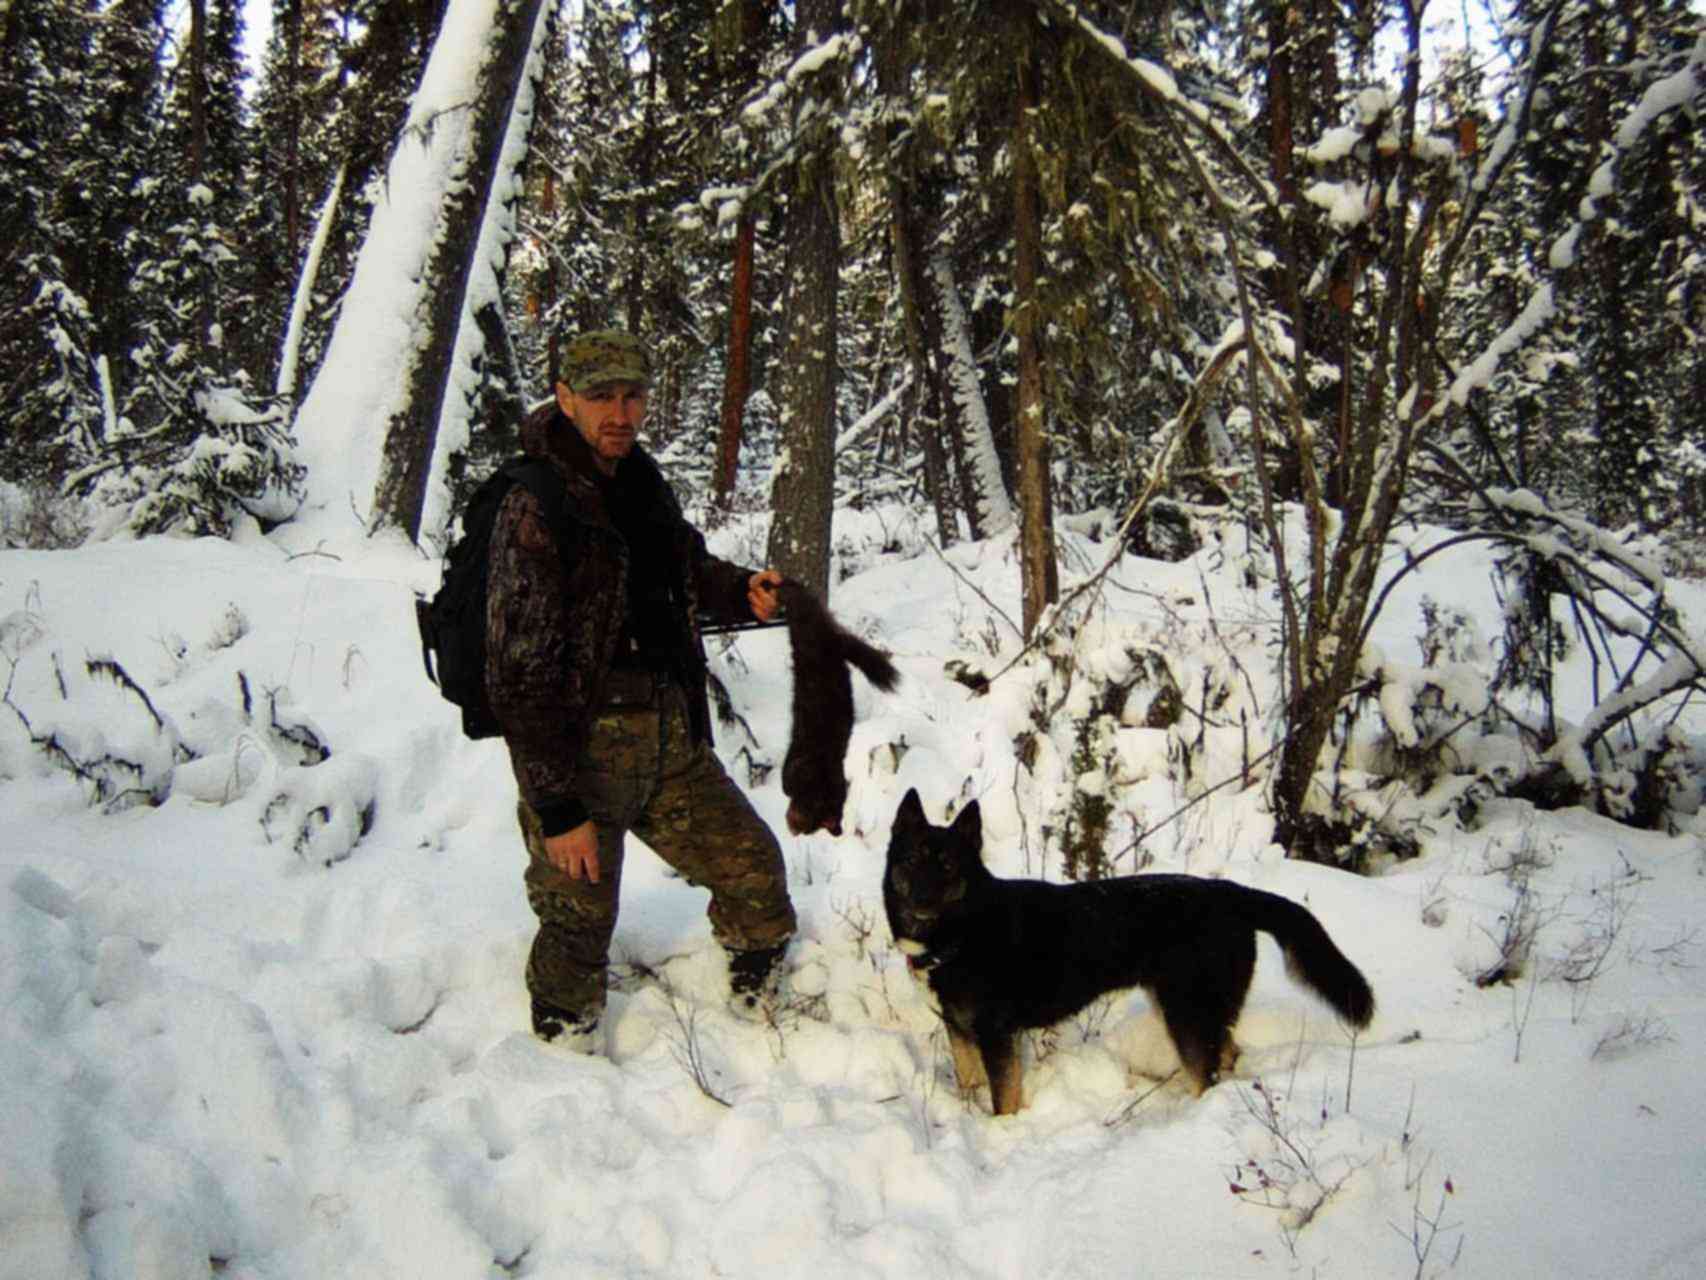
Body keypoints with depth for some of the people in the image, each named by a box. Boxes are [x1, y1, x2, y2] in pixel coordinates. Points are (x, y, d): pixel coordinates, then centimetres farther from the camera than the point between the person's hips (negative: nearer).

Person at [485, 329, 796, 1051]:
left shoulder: (641, 482, 7)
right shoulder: (536, 510, -17)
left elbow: (686, 566, 27)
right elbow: (521, 677, -20)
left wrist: (742, 591, 4)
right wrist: (557, 809, -20)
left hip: (673, 741, 7)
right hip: (584, 753, -7)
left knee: (754, 868, 13)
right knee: (579, 928, 4)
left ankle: (761, 1001, 39)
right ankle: (561, 1034, 31)